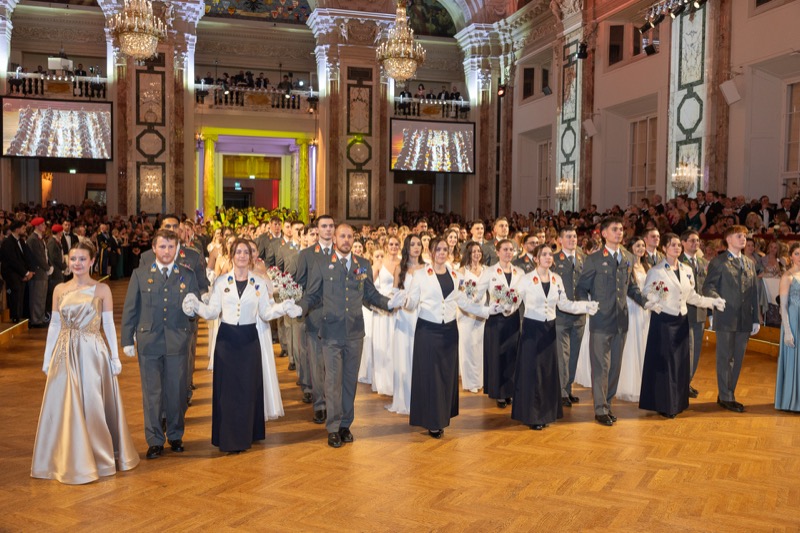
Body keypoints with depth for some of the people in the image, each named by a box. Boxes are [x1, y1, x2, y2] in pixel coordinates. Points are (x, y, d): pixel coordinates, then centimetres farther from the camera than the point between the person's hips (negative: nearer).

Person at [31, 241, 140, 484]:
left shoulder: (102, 289, -1)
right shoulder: (60, 290, 6)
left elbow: (109, 325, 0)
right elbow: (54, 325, 9)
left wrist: (115, 357, -3)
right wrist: (47, 358, 7)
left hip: (93, 354, -2)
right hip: (65, 354, 2)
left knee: (93, 406, 3)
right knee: (66, 407, 6)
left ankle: (99, 457, 20)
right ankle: (69, 460, 22)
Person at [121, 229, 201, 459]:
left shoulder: (188, 275, 4)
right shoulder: (140, 274, 2)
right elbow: (130, 309, 3)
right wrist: (127, 340, 0)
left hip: (178, 342, 1)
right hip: (148, 342, -1)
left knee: (177, 391, 9)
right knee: (151, 393, 6)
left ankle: (175, 435, 27)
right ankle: (154, 440, 18)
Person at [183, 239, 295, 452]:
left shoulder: (260, 283, 3)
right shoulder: (221, 282, 4)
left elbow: (265, 313, 1)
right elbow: (213, 311, -1)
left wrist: (282, 307, -16)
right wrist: (195, 305, -18)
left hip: (250, 340, 0)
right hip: (226, 339, 0)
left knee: (248, 387, 4)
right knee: (226, 388, 2)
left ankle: (247, 435, 17)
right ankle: (228, 438, 12)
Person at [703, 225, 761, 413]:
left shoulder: (750, 263, 17)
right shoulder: (718, 262, -1)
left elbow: (754, 293, 15)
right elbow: (708, 286, -8)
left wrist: (756, 318, 11)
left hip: (745, 319, 6)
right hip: (726, 318, -6)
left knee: (738, 359, 10)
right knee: (725, 358, 0)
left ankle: (728, 394, 20)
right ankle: (725, 397, 7)